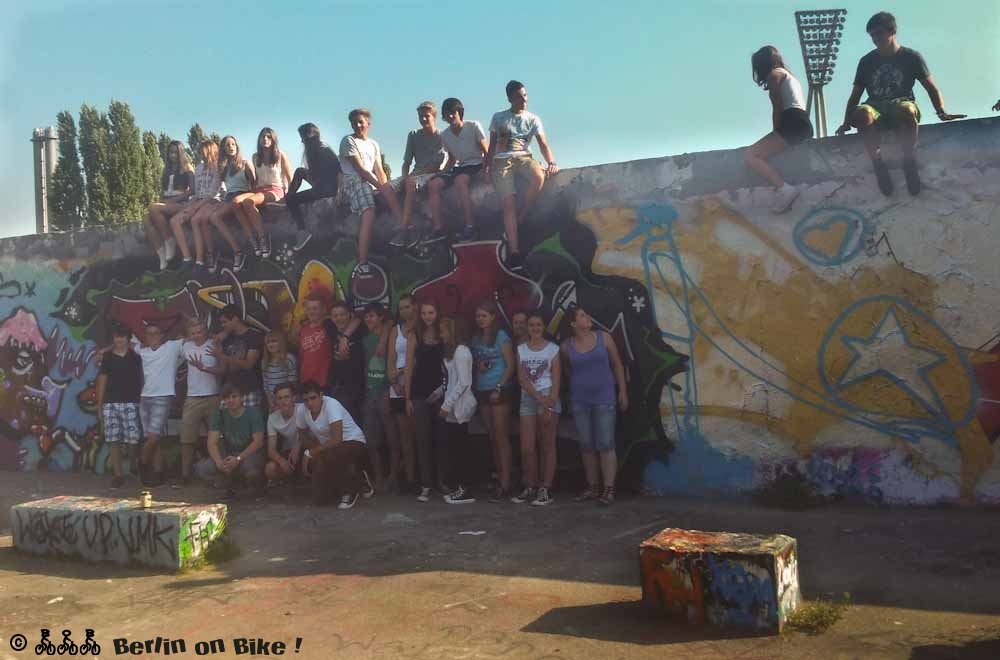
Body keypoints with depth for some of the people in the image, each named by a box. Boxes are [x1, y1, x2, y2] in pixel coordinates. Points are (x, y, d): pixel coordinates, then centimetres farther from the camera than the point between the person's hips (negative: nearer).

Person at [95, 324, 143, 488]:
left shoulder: (135, 356, 7)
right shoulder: (107, 357, 10)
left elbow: (141, 379, 9)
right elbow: (102, 380, 11)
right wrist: (99, 405, 8)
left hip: (131, 402, -1)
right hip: (110, 403, 1)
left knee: (133, 439, -9)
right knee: (113, 440, -2)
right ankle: (118, 474, 3)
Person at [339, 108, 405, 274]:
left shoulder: (374, 144, 23)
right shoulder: (348, 141, 3)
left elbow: (379, 170, 11)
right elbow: (360, 169, -9)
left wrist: (385, 186, -10)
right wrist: (380, 186, -17)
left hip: (372, 182, 7)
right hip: (354, 181, -7)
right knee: (369, 214, -31)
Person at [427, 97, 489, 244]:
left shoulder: (474, 126, -8)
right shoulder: (444, 135, 8)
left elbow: (486, 151, -6)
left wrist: (485, 170, -20)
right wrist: (443, 174, 4)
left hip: (476, 165, -6)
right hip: (459, 167, 6)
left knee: (459, 180, -38)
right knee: (433, 184, -17)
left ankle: (469, 227, -38)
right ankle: (438, 229, -22)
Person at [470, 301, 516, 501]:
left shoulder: (501, 336, -5)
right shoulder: (476, 339, 13)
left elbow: (511, 365, -8)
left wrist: (499, 387, -15)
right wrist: (478, 365, -2)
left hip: (499, 391, -6)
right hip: (482, 392, 6)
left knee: (501, 437, -7)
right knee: (492, 438, 7)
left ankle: (505, 484, -7)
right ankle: (499, 477, 13)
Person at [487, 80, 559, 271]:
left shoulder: (533, 119, 13)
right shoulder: (499, 118, 14)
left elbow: (543, 144, 3)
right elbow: (492, 146, 16)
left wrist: (551, 163, -15)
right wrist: (487, 166, 1)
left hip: (523, 157, 1)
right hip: (502, 160, -1)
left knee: (539, 177, -36)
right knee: (509, 202, -21)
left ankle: (519, 219, -18)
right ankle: (514, 252, -25)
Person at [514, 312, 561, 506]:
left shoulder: (553, 349, 1)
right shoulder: (521, 349, 9)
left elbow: (556, 380, -5)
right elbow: (522, 379, 0)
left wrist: (550, 405, -16)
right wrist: (539, 398, -12)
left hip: (549, 397, -3)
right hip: (527, 398, 3)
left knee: (548, 445, 0)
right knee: (527, 448, 1)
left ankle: (545, 489, 3)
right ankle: (530, 488, 12)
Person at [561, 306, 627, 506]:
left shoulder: (604, 337, -1)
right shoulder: (566, 346, 0)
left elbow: (617, 365, 5)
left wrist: (623, 391, 3)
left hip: (603, 399, -2)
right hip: (579, 401, 2)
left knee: (605, 444, -6)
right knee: (586, 446, 7)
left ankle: (609, 489, -3)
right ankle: (592, 487, 17)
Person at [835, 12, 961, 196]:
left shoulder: (911, 57, 10)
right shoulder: (867, 61, 16)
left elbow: (932, 88, 9)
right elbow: (855, 96, 14)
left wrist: (941, 112, -10)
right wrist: (846, 123, -3)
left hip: (901, 106, -1)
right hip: (876, 109, 1)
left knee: (907, 109, -42)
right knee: (862, 113, -38)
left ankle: (909, 163, -24)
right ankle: (878, 165, -26)